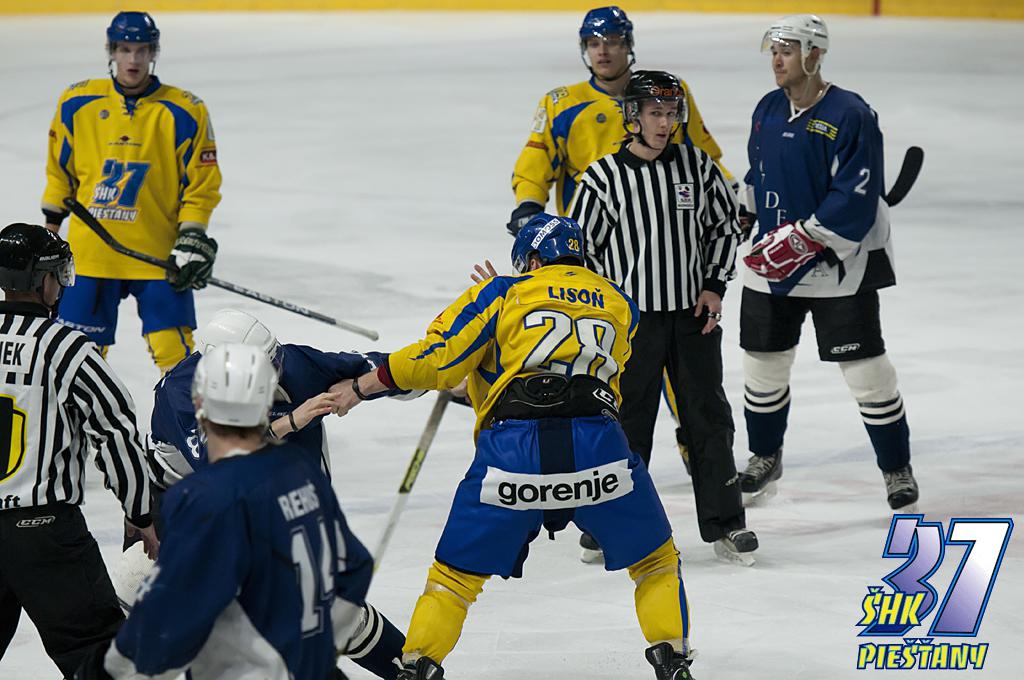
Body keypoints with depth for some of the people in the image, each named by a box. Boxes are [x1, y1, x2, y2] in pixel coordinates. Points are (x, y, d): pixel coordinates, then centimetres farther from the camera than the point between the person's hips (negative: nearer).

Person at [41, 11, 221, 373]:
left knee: (176, 356, -5)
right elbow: (60, 170, 14)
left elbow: (202, 184, 0)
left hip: (159, 255, -2)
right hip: (91, 251, 2)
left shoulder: (184, 112, -5)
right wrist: (49, 228, 16)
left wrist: (192, 240, -7)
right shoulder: (77, 103, 2)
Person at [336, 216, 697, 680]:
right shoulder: (620, 305, 25)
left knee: (456, 572, 15)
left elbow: (441, 357, 9)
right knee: (654, 559, 20)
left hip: (512, 446, -1)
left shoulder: (505, 293, 16)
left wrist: (364, 386, 20)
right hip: (598, 445, 1)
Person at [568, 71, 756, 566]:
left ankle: (724, 523, 15)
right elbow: (579, 248, -3)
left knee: (709, 417, 7)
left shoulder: (697, 166, 1)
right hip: (632, 319, -3)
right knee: (627, 422, 2)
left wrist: (714, 286, 3)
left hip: (694, 315, 3)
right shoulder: (604, 178, -8)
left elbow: (725, 225, 12)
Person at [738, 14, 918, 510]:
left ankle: (896, 469, 10)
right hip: (771, 264, 7)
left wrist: (804, 237, -24)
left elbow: (857, 196, -22)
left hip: (839, 264, -6)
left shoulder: (849, 115, -17)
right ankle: (764, 459, 33)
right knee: (763, 362, 13)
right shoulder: (767, 110, 6)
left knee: (866, 370, -3)